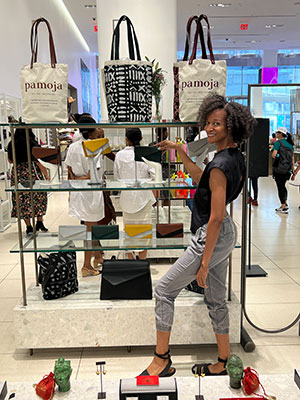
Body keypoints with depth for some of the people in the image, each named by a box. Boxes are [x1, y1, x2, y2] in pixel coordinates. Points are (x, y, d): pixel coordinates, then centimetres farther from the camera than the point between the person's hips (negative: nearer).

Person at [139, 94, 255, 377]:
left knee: (164, 290, 3)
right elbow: (201, 179, 20)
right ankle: (221, 365, 33)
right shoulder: (235, 157, 5)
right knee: (216, 300, 18)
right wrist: (180, 152, 16)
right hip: (225, 235, 10)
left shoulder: (220, 165, -24)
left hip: (213, 237, -10)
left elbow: (215, 217, -24)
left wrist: (204, 262, -20)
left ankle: (161, 361, 16)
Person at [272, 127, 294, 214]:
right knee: (283, 186, 21)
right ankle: (285, 203, 27)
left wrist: (276, 158, 1)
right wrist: (292, 170, 17)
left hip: (279, 169, -6)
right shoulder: (290, 144, 10)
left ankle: (284, 207, 2)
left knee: (280, 187, 1)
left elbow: (274, 155, -22)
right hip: (288, 170, 6)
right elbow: (292, 158, 12)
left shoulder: (278, 142, -9)